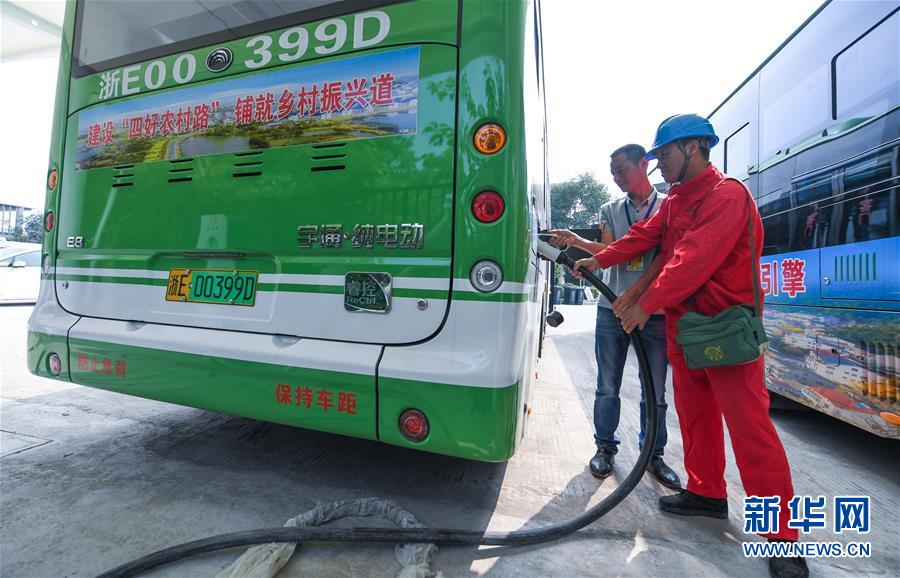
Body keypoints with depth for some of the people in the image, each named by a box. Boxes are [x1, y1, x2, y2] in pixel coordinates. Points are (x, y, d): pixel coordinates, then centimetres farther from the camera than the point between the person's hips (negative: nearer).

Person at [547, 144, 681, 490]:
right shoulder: (610, 210, 14)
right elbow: (608, 250, -1)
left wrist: (634, 291, -19)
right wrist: (577, 241, -20)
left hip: (653, 311, -2)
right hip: (611, 309, 2)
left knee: (655, 390, 7)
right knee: (607, 386, 8)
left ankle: (654, 454, 24)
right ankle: (605, 447, 23)